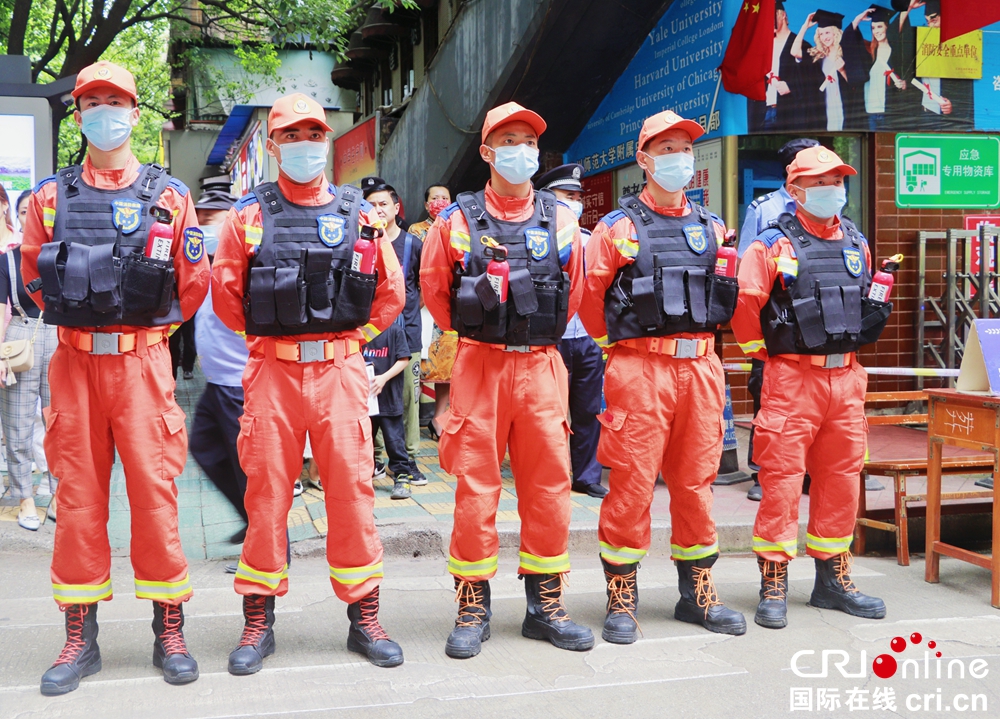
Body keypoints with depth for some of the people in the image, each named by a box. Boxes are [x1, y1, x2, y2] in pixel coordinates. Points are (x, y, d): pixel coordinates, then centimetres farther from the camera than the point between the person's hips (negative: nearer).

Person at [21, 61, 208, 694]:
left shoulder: (169, 196, 3)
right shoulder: (51, 198, 8)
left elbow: (193, 284, 8)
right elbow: (34, 277, 16)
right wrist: (86, 322, 14)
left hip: (143, 362, -2)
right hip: (73, 363, 2)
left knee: (155, 489, -1)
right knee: (78, 494, 5)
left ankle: (169, 630, 11)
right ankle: (81, 637, 16)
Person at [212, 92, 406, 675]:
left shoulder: (359, 214, 7)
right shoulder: (249, 216, 6)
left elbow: (391, 292, 12)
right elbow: (226, 293, 9)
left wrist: (353, 337, 8)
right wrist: (269, 337, 8)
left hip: (340, 370, 0)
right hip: (271, 372, 0)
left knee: (352, 488, 1)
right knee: (267, 492, 4)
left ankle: (365, 618, 13)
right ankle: (259, 622, 15)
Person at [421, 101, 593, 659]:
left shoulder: (561, 219, 7)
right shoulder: (458, 220, 1)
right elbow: (434, 288, 11)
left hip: (542, 367, 2)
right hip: (479, 366, -2)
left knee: (549, 484, 4)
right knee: (477, 487, 1)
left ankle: (546, 605, 17)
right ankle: (473, 609, 12)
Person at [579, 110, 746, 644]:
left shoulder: (713, 228, 14)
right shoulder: (618, 227, 1)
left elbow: (732, 295, 23)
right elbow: (589, 297, 3)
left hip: (701, 367, 4)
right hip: (639, 370, -4)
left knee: (696, 481, 9)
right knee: (632, 482, -3)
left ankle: (698, 593, 21)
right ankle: (621, 599, 8)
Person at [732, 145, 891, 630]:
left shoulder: (856, 244, 13)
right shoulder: (774, 246, -5)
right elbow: (743, 303, -9)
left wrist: (877, 309, 11)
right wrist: (764, 351, -3)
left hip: (846, 377, 6)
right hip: (792, 377, -6)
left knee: (841, 478, 10)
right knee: (782, 478, -5)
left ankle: (833, 578, 23)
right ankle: (773, 585, 4)